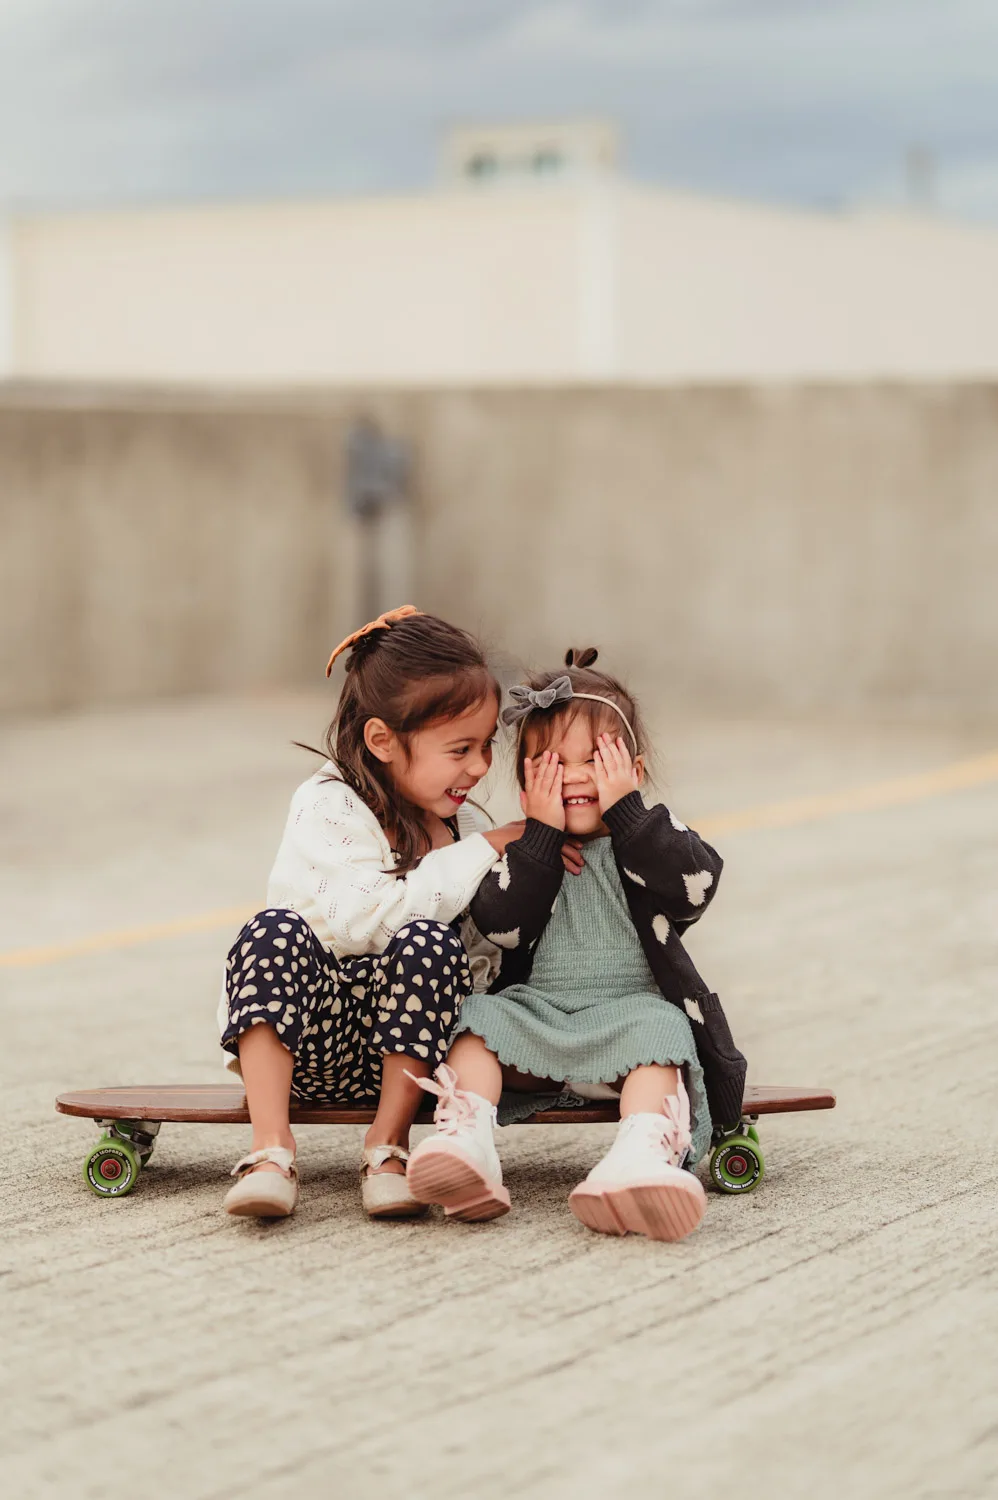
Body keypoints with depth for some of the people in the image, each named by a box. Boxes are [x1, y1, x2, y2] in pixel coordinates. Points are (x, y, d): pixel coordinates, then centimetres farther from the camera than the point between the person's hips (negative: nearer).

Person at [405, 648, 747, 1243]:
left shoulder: (652, 842, 8)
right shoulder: (526, 852, 10)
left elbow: (694, 885, -16)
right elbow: (501, 925, -8)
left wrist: (626, 807, -13)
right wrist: (543, 833, -11)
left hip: (633, 1007, -2)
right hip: (534, 1012, 3)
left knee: (656, 1034, -32)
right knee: (478, 1018, -21)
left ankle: (646, 1150, -58)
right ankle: (465, 1138, -42)